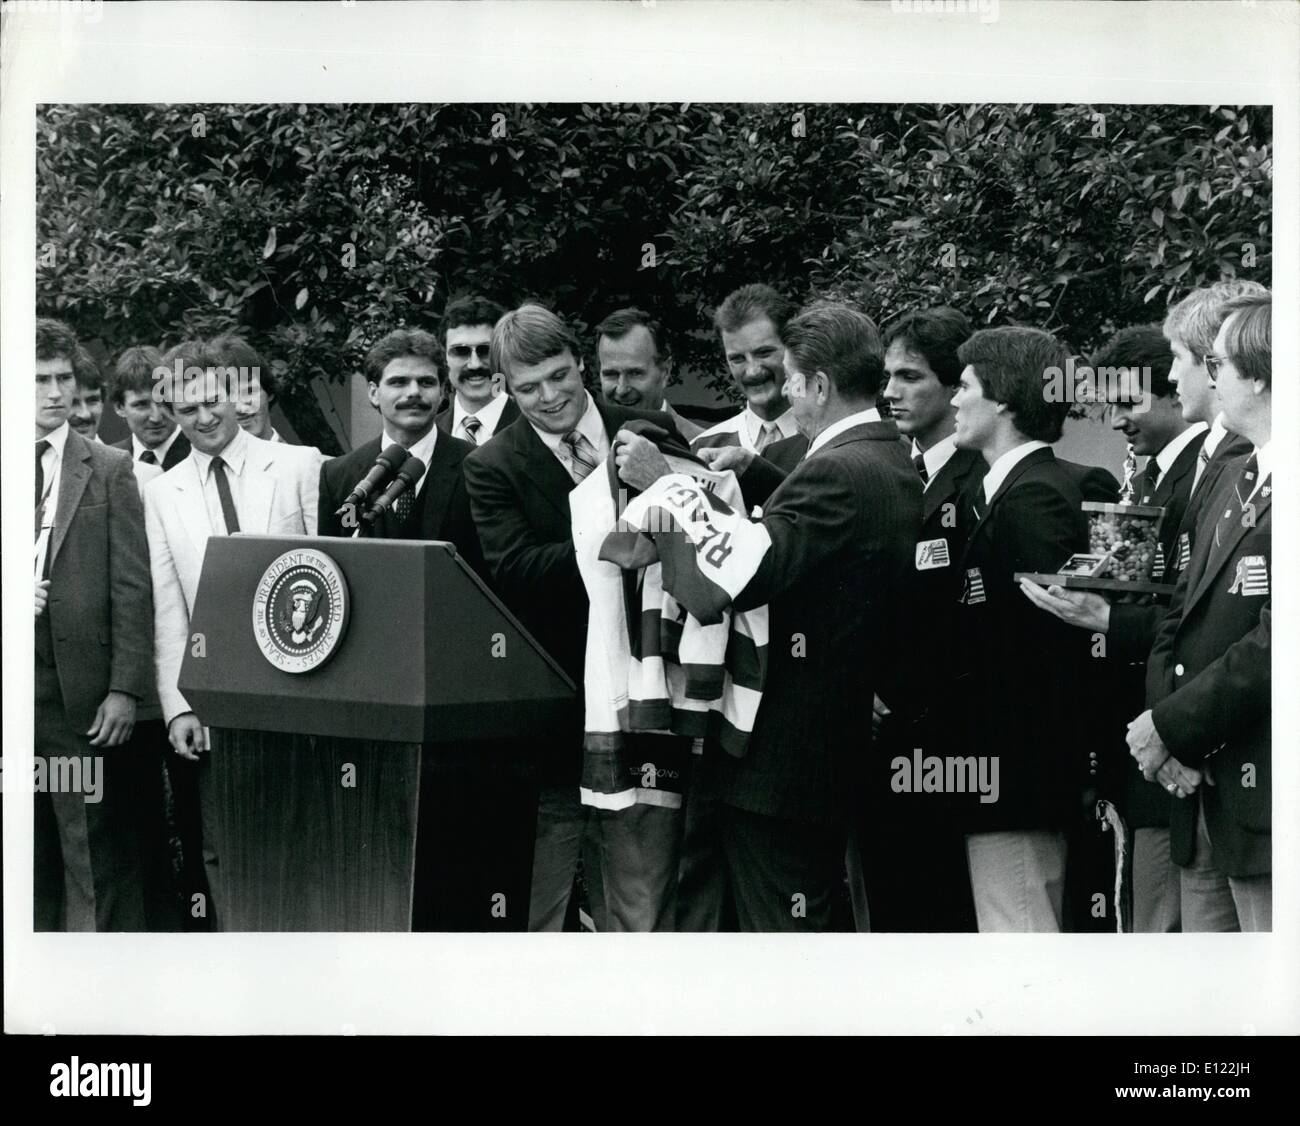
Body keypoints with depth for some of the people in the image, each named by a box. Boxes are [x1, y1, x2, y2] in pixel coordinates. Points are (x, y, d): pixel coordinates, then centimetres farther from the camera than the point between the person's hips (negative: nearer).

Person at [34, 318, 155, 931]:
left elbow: (131, 589, 0)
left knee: (93, 851, 0)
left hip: (80, 690, -2)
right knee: (22, 853, 6)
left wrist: (125, 689, -7)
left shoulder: (108, 470, 4)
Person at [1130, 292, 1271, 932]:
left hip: (1265, 806, -9)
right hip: (1204, 790, 9)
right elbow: (1181, 615, 12)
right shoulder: (1234, 479, 14)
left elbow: (1274, 646, -22)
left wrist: (1172, 727, -12)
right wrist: (1163, 722, -4)